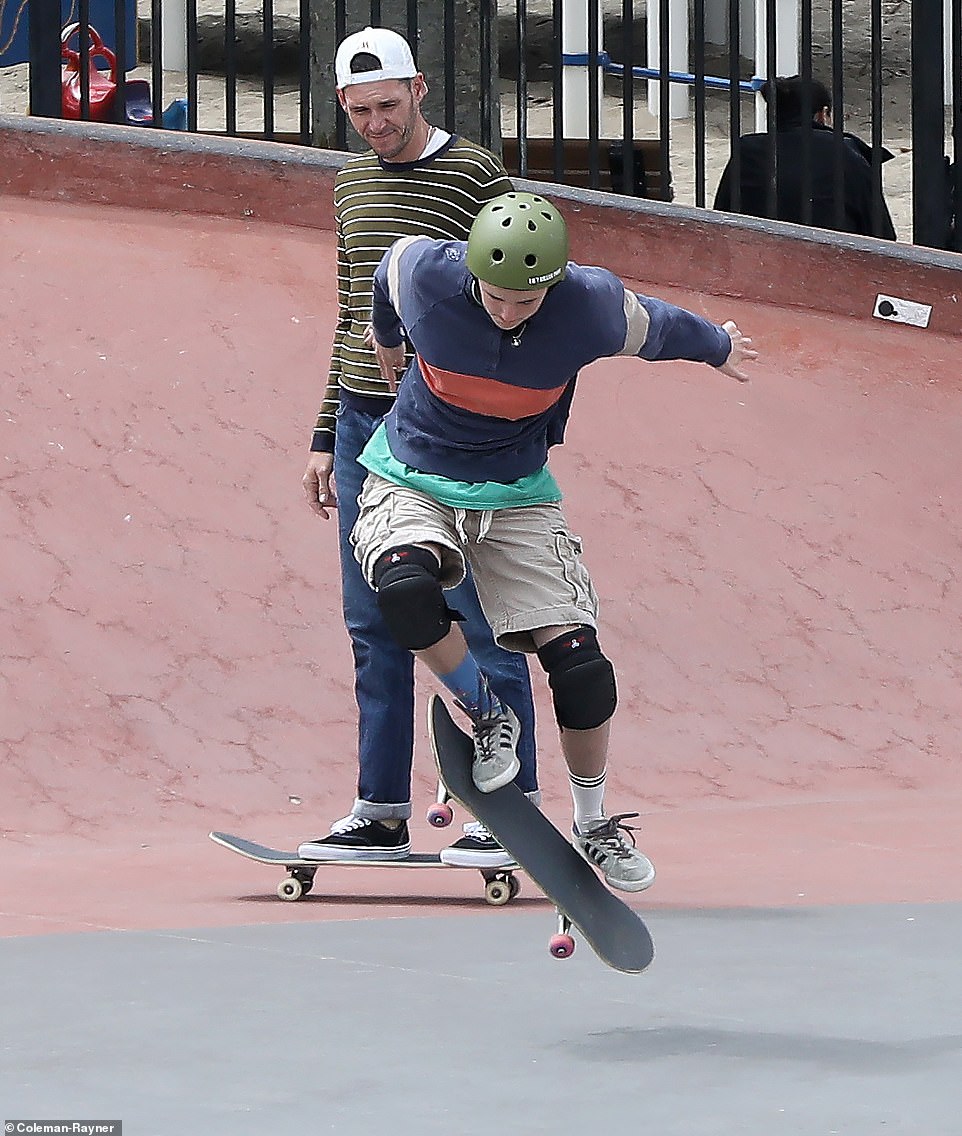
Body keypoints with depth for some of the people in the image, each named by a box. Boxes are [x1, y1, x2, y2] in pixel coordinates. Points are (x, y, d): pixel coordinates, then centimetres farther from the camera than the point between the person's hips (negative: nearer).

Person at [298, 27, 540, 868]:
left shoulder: (475, 175, -5)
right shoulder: (352, 185, 15)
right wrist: (327, 435, 17)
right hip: (364, 423, 6)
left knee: (481, 624, -4)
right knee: (375, 629, 7)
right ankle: (382, 814, 12)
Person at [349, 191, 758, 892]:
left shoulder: (593, 307, -21)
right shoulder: (422, 274, -22)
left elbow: (659, 328, 2)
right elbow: (390, 265, 4)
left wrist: (717, 348, 23)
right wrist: (387, 338, 25)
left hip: (516, 493, 1)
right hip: (412, 479, -1)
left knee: (578, 660, -10)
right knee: (406, 585, -34)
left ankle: (595, 825, 13)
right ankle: (486, 717, -5)